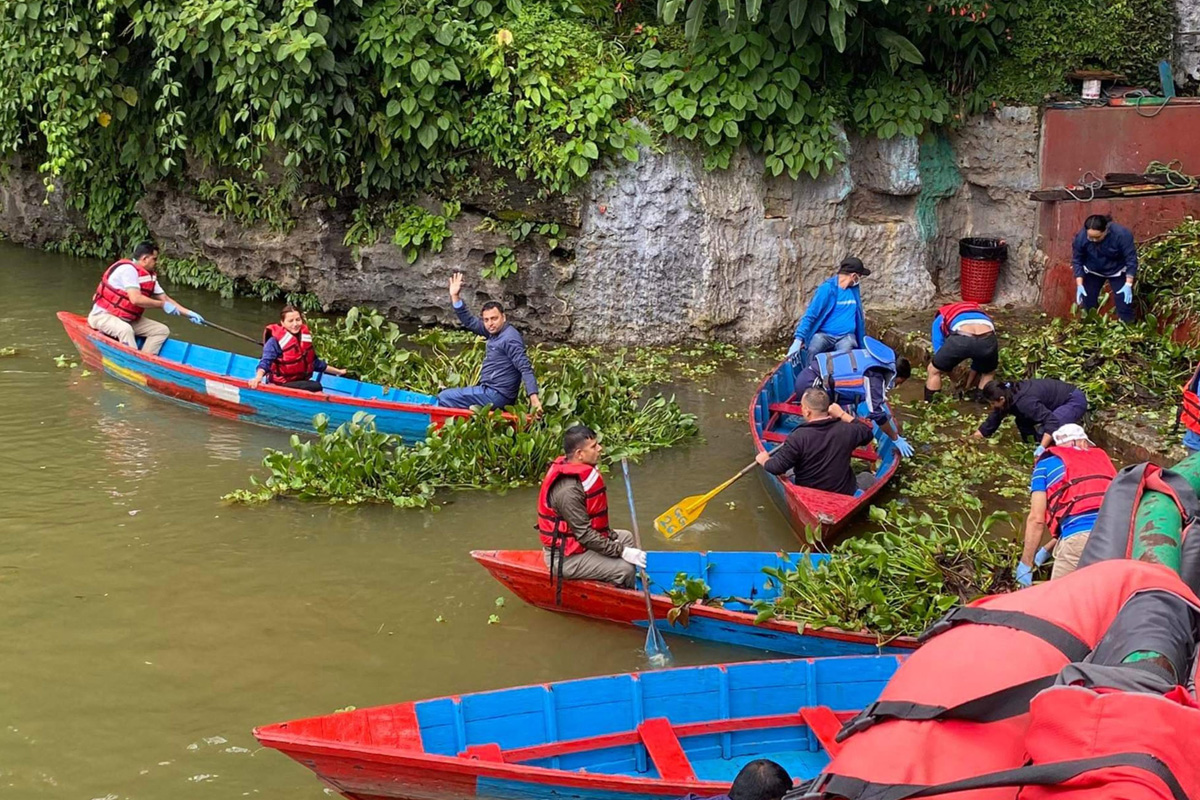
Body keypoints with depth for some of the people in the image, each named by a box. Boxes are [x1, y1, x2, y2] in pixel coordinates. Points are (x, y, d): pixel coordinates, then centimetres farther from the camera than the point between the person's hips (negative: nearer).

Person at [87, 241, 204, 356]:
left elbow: (164, 298, 10)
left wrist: (188, 313, 1)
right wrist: (162, 304, -20)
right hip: (103, 316, -9)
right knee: (125, 329, -40)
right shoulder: (128, 269, -22)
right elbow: (136, 299, -31)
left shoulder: (149, 276, 5)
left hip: (128, 319, 9)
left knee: (162, 330, -2)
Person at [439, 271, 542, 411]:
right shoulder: (494, 331, 9)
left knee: (443, 398, -10)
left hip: (496, 395, -10)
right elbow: (469, 321, 19)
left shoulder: (510, 339, -18)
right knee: (447, 394, 26)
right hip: (490, 390, 10)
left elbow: (525, 368, -25)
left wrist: (534, 398, -36)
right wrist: (455, 297, 10)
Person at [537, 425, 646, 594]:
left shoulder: (580, 473, 2)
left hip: (576, 541, 11)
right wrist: (621, 551, -22)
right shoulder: (568, 490, -28)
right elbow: (585, 534, -26)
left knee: (626, 537, 20)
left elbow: (593, 517, 15)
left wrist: (611, 535, 7)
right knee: (624, 569, -20)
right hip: (565, 558, -11)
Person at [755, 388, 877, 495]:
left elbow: (777, 467, -19)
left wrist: (765, 461, 2)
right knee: (868, 477, 28)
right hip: (844, 493, 1)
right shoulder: (846, 431, -14)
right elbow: (868, 433, 8)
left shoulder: (798, 437, -23)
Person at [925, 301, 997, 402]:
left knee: (934, 370, 25)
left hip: (960, 339, -2)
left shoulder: (940, 318, 36)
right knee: (988, 373, 35)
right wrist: (968, 383, 52)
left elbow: (939, 352, 33)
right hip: (987, 339, 2)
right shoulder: (979, 311, 45)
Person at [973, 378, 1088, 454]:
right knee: (1022, 421, 4)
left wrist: (1041, 450, -46)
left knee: (1044, 431, -30)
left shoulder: (1024, 402, -34)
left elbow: (1052, 421, -41)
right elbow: (994, 419, 5)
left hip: (1075, 401, -9)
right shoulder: (1010, 395, -6)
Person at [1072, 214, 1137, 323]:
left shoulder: (1121, 234, -34)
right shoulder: (1081, 237, -28)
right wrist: (1079, 285, -21)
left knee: (1124, 305, -7)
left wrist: (1128, 284, -30)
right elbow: (1077, 261, -15)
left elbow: (1131, 259, -26)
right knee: (1087, 304, 2)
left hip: (1117, 271, -2)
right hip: (1093, 272, 2)